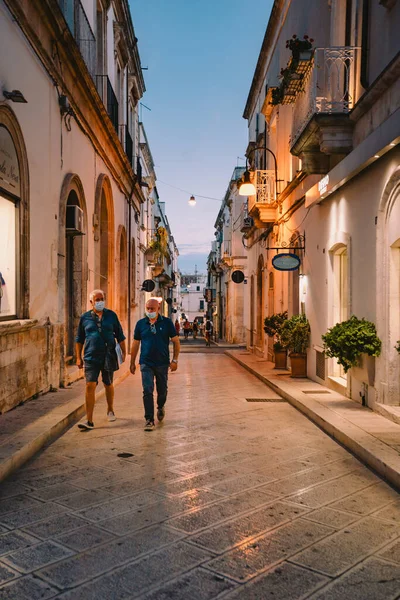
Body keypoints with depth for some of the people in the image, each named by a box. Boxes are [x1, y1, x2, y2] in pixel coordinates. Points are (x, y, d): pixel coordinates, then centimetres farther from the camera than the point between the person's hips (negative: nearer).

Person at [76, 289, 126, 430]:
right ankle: (89, 421, -9)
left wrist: (124, 352, 3)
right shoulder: (85, 317, 3)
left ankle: (110, 410, 39)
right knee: (90, 386, -11)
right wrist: (78, 357, 6)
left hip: (108, 356, 1)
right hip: (91, 357, -1)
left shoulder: (111, 315, 4)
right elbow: (79, 339, 10)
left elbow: (120, 335, 9)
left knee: (108, 385, 15)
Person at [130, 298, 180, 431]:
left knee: (162, 390, 13)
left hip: (162, 363, 0)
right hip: (146, 364, 0)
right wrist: (132, 362, 8)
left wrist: (175, 360, -6)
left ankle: (161, 407, 44)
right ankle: (149, 420, -1)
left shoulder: (167, 323, -2)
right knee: (147, 391, -8)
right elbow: (135, 344, 8)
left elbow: (176, 341, 1)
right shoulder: (141, 324, 1)